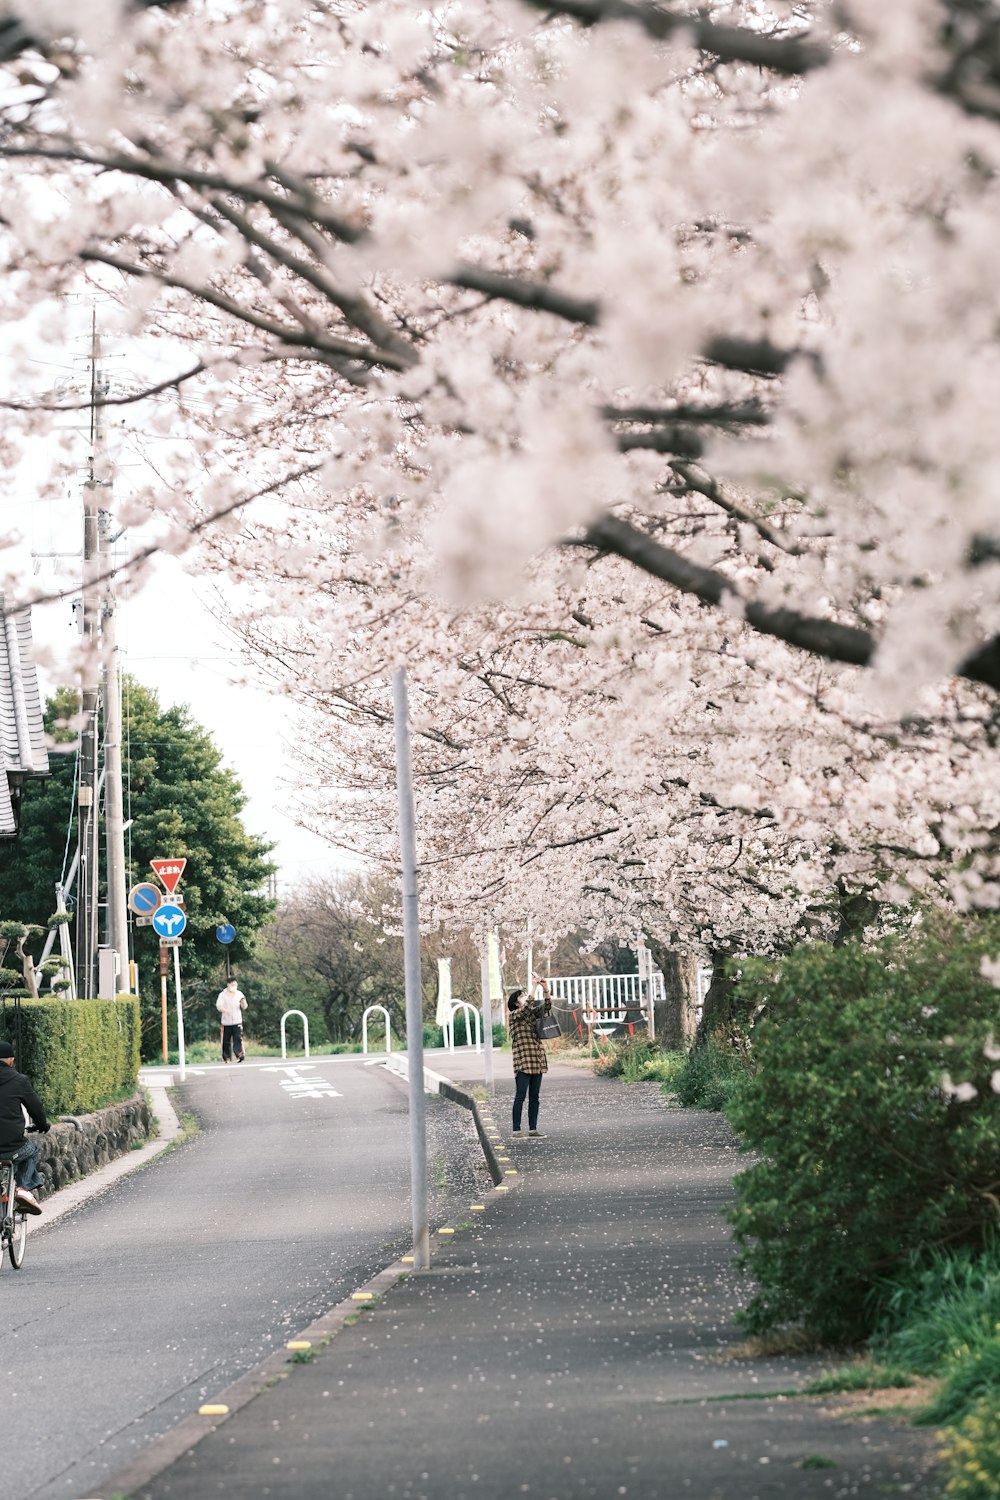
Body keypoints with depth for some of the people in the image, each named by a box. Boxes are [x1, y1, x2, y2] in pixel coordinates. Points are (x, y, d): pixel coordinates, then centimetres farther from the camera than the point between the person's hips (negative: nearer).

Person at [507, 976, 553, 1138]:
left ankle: (533, 1128, 10)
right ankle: (516, 1129, -7)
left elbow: (546, 1007, 5)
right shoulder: (514, 1015, -2)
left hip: (537, 1060, 7)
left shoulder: (532, 1013, 16)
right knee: (520, 1096, -8)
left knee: (534, 1097, 7)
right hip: (523, 1061, -7)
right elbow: (527, 1007, -20)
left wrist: (545, 989, -8)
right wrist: (534, 987, -19)